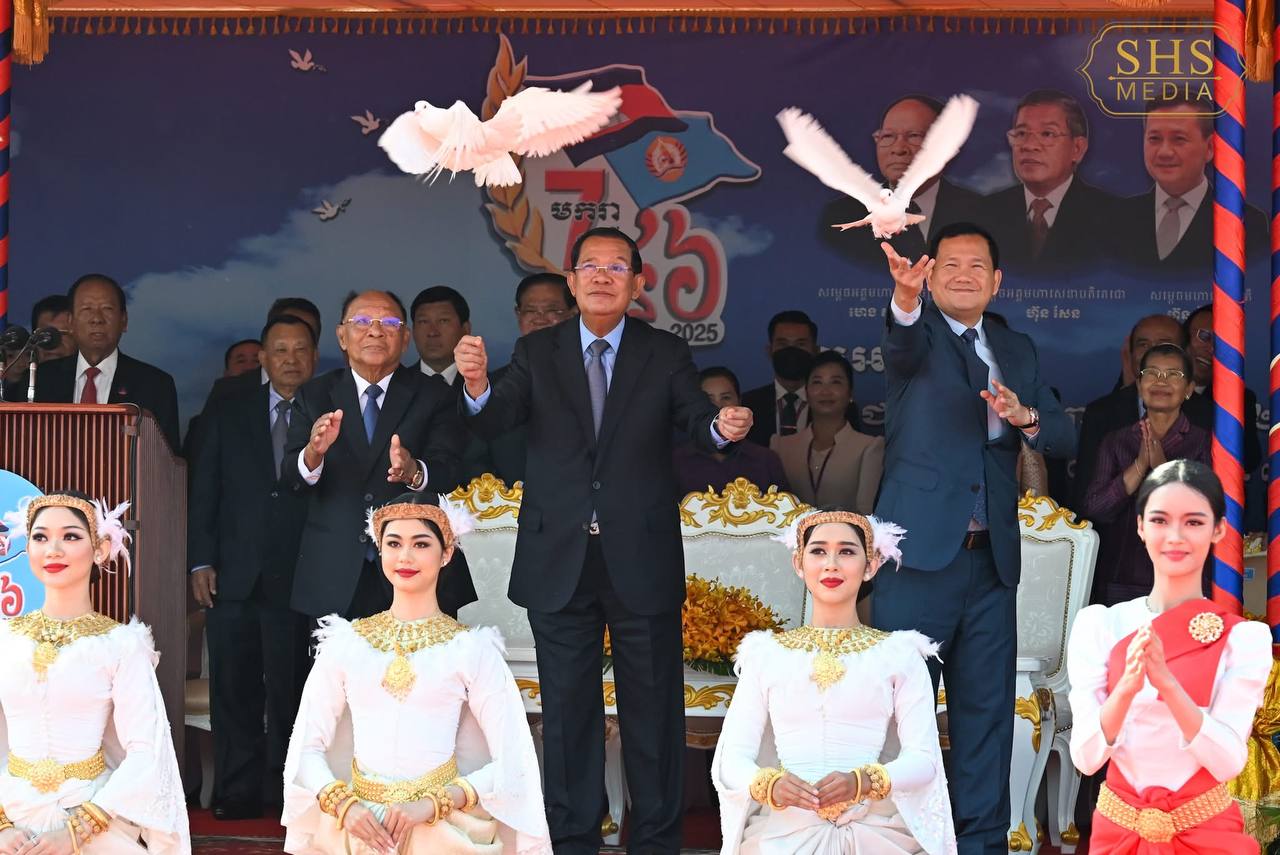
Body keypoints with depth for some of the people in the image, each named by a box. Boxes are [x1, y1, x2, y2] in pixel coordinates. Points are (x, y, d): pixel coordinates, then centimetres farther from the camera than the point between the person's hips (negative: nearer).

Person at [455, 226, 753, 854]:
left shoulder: (666, 354, 2)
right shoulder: (537, 353, 3)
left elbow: (695, 421, -10)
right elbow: (495, 421, -9)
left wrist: (723, 427, -34)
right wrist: (478, 387, -32)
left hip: (642, 559, -1)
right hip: (559, 559, 1)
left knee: (653, 707, 8)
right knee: (567, 708, 12)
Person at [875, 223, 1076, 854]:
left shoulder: (1018, 351, 16)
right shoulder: (918, 334, 1)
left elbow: (1064, 439, 11)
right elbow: (903, 345, -24)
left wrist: (1024, 416, -11)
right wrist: (905, 298, -47)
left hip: (992, 559, 5)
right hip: (921, 552, -4)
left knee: (986, 706, 8)